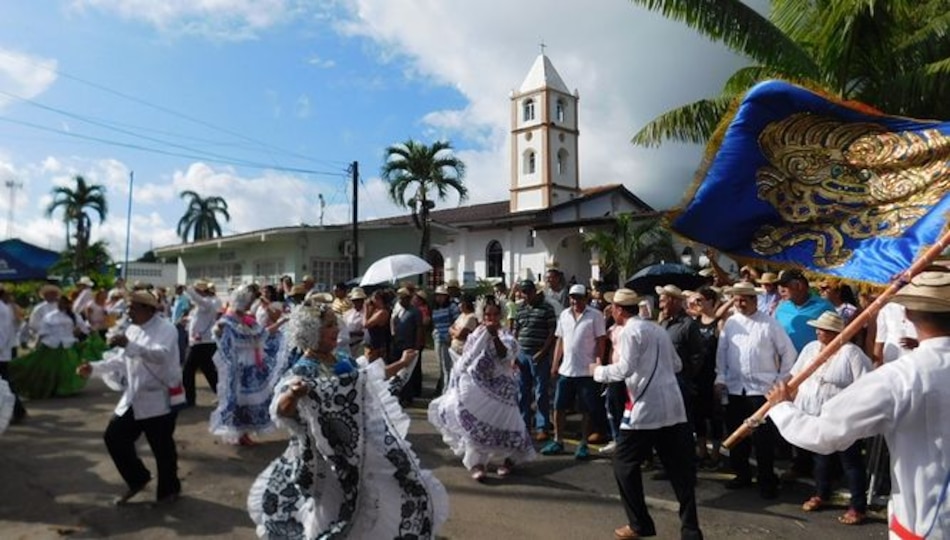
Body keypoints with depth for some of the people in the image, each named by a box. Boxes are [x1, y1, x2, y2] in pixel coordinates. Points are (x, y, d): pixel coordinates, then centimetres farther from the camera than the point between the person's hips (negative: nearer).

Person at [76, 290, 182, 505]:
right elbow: (122, 360, 21)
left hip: (157, 401, -8)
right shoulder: (133, 330, 12)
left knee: (162, 449, 4)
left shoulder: (166, 329, -16)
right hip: (132, 399, 8)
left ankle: (169, 490, 26)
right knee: (114, 438, 10)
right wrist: (95, 368, 9)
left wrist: (129, 345, -44)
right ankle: (137, 480, 30)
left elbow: (162, 354, -34)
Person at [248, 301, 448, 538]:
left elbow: (365, 388, 20)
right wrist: (291, 395, -61)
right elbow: (281, 411, -39)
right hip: (326, 458, -7)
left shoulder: (343, 360, 1)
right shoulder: (303, 371, -21)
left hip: (362, 451, 8)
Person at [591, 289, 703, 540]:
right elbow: (677, 365, 22)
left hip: (646, 409, -8)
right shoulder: (658, 329, 17)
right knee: (680, 468, 10)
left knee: (624, 464, 8)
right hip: (673, 407, 8)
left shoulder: (630, 331, -7)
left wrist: (598, 371, -1)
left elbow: (625, 369, -16)